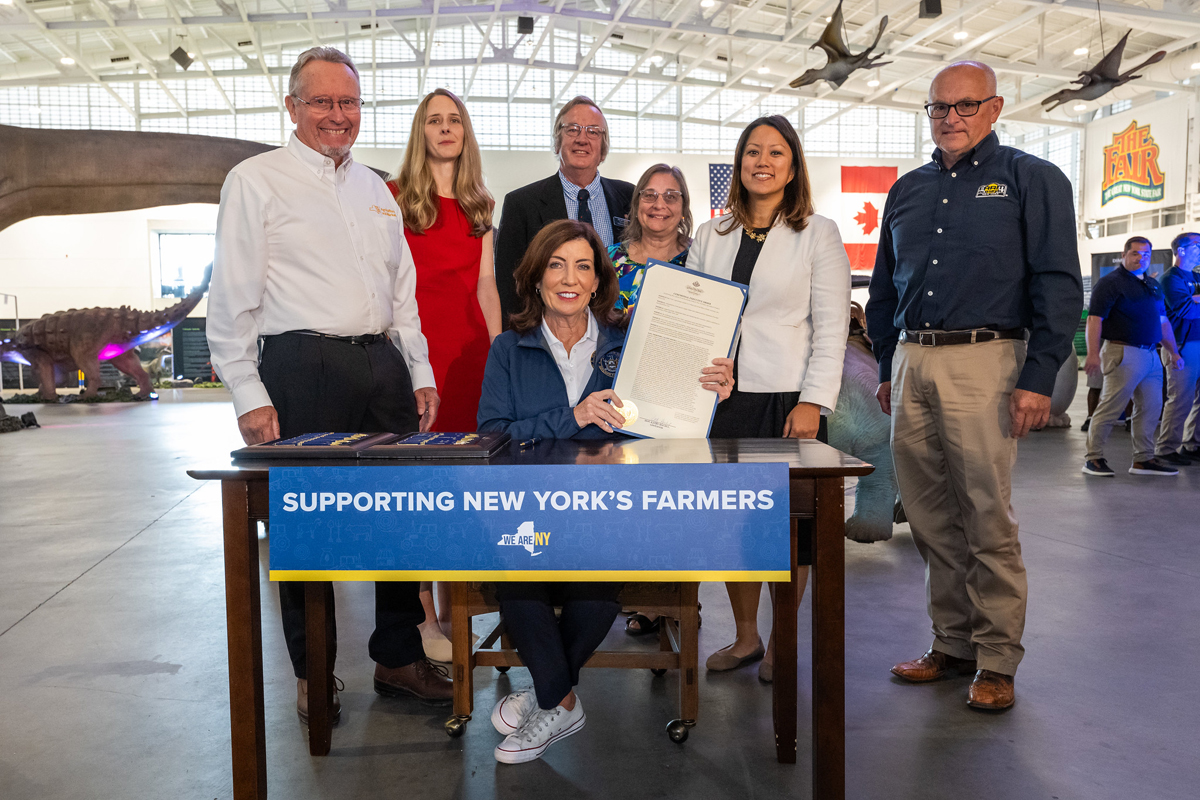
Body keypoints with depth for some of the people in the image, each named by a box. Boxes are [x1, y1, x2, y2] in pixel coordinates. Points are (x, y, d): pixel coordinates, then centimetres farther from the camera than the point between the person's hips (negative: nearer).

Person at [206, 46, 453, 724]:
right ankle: (313, 675, 21)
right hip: (302, 369, -5)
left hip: (382, 365, 6)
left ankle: (398, 656, 24)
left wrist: (421, 374, 13)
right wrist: (249, 396, -11)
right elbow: (233, 299, -4)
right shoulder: (257, 181, 1)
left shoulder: (375, 189, 18)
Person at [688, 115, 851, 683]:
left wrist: (813, 402, -13)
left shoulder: (818, 233, 3)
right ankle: (745, 636, 24)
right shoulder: (710, 236, 14)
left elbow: (831, 328, -3)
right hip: (722, 398, 4)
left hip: (786, 400, -3)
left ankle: (781, 642, 20)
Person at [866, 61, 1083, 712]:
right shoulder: (906, 190, 19)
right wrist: (886, 368, 16)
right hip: (911, 364, 5)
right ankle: (953, 642, 21)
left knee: (988, 518, -3)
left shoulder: (1031, 179, 4)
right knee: (930, 518, 8)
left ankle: (997, 660, 10)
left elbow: (1058, 285, -4)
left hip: (983, 363, -5)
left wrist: (1039, 378, -12)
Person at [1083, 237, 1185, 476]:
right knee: (1110, 407, -7)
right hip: (1124, 354, -8)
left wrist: (1173, 352, 22)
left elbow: (1163, 322, 26)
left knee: (1151, 407, 8)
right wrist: (1093, 353, -22)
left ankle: (1143, 459, 16)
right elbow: (1095, 319, -13)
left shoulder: (1153, 285, 20)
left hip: (1151, 355, 8)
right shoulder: (1110, 283, -5)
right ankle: (1093, 458, 0)